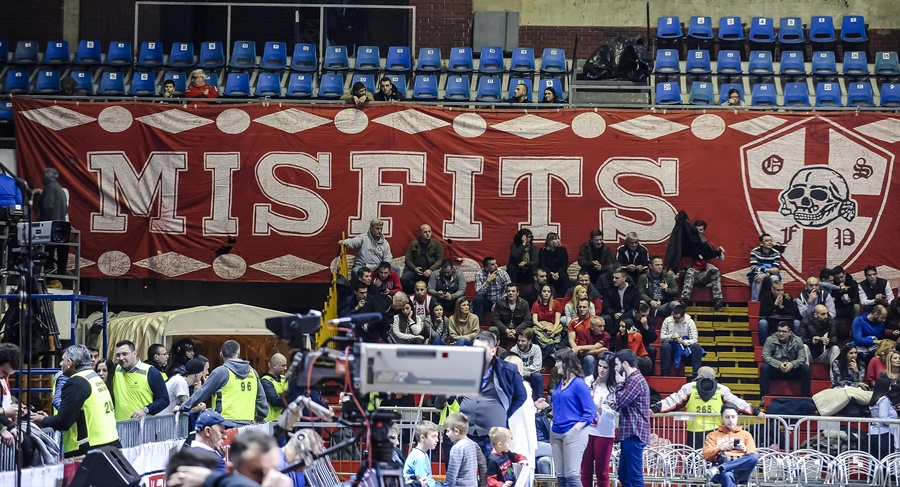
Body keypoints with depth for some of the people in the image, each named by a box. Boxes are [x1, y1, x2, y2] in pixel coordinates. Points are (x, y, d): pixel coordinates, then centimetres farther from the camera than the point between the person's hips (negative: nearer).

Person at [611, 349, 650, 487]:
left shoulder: (636, 380, -13)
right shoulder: (632, 379, 19)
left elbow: (620, 401, -17)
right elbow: (622, 405, 18)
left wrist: (619, 384, -3)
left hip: (634, 435, -11)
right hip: (628, 434, 11)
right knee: (624, 476, 14)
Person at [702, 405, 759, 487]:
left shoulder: (746, 435, 28)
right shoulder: (713, 435, 26)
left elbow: (753, 455, 13)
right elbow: (706, 455, 10)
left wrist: (745, 449, -11)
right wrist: (721, 448, -8)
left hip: (740, 469, 2)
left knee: (754, 457, -35)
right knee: (727, 475, -42)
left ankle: (718, 469, -40)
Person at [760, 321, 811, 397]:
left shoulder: (797, 341, -3)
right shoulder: (770, 340, -7)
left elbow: (802, 358, -9)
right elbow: (765, 356, -15)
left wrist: (792, 364, -31)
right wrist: (779, 364, -32)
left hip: (792, 370, 1)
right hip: (775, 370, -1)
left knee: (806, 368, -25)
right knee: (764, 367, -30)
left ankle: (806, 396, -15)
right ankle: (764, 397, -28)